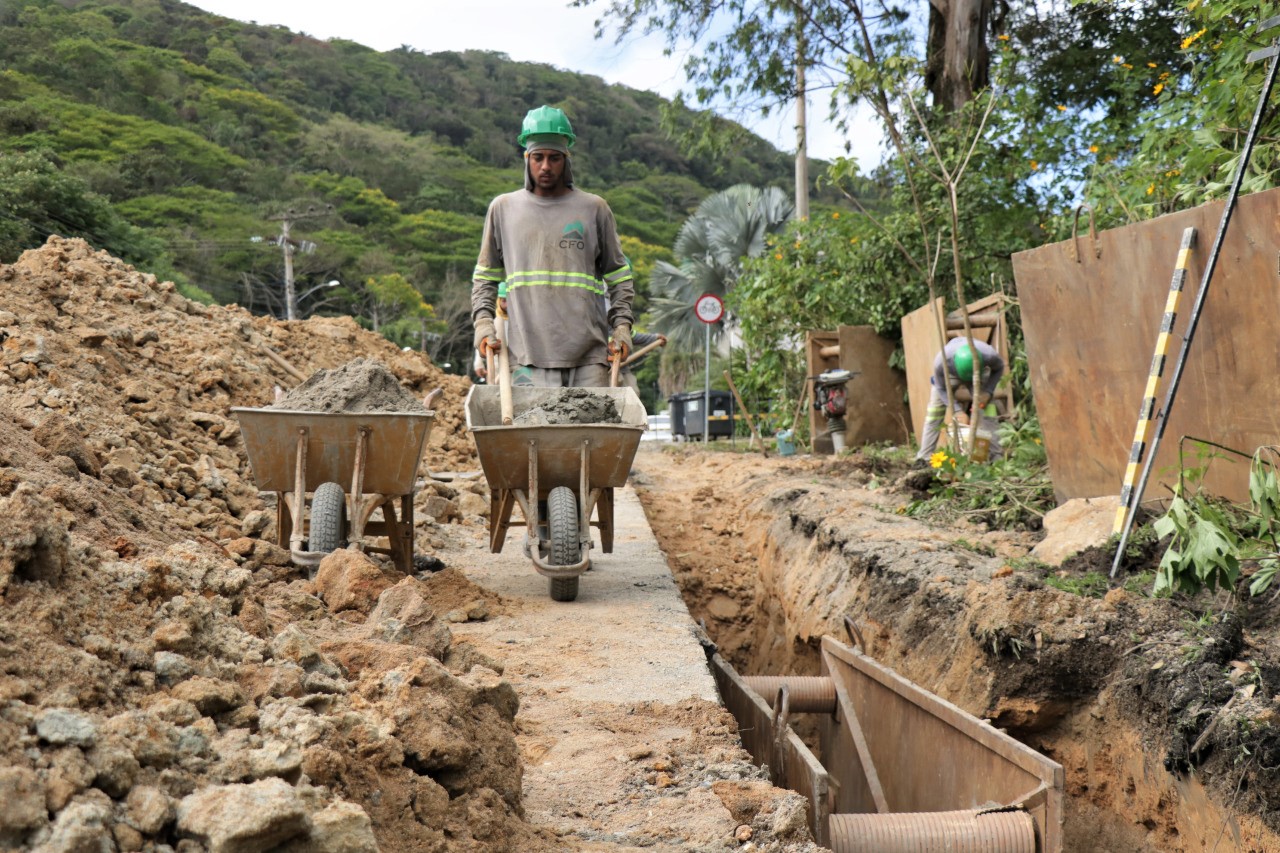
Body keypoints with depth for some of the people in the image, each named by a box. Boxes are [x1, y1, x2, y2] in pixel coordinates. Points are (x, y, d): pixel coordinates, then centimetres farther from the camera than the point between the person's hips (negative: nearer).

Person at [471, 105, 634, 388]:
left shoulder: (594, 209, 10)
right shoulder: (503, 208, 13)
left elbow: (619, 276, 15)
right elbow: (485, 276, 17)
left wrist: (621, 327, 2)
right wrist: (483, 325, 3)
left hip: (588, 356, 0)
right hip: (527, 356, 0)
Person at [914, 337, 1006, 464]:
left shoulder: (989, 355, -41)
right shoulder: (941, 362, -42)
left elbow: (999, 369, -15)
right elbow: (941, 388, -23)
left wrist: (988, 392, -27)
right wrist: (957, 411, -34)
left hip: (979, 374, 0)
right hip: (949, 374, 0)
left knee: (985, 408, -17)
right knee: (934, 413, -8)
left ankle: (994, 455, -14)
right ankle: (924, 457, -3)